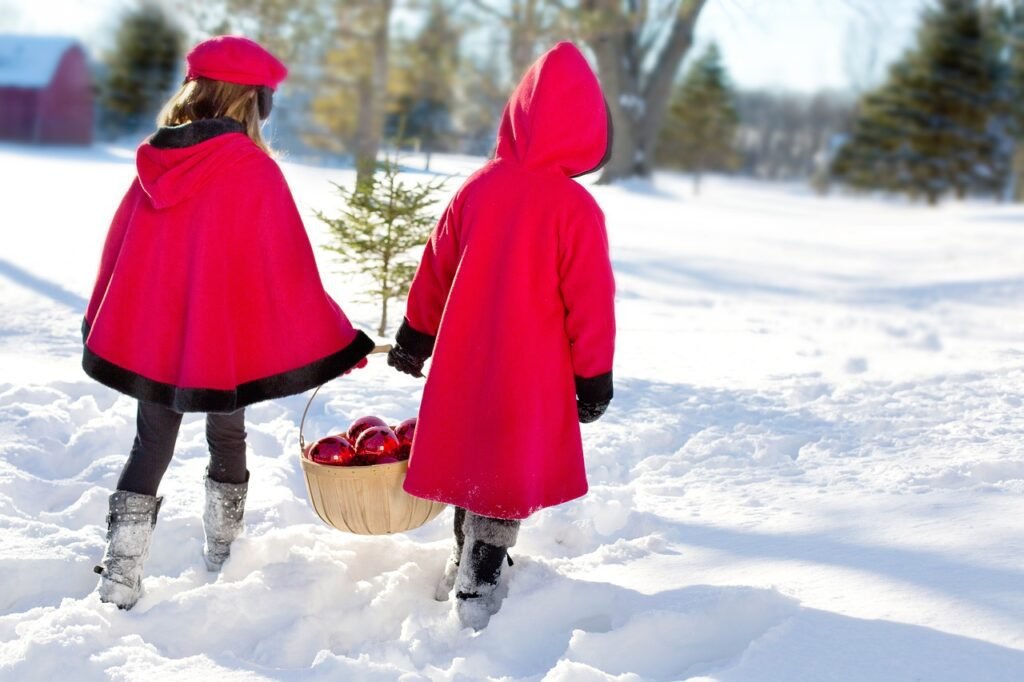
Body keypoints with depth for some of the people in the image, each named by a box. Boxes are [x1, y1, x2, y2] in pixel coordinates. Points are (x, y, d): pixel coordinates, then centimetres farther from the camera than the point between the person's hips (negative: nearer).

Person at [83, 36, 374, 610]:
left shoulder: (154, 160, 0)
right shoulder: (254, 171, -15)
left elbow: (119, 250, 8)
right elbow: (288, 269, -14)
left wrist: (102, 326, 21)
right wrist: (334, 341, -6)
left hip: (145, 339, 4)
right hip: (221, 342, -4)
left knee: (151, 446, 13)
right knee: (228, 441, 18)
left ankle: (120, 580, 7)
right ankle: (223, 558, 30)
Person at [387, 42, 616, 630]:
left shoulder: (478, 188, -2)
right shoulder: (576, 207, -17)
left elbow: (435, 269, 7)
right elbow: (589, 300, -12)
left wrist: (416, 336, 20)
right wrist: (594, 376, -1)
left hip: (464, 363, 5)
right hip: (532, 375, -5)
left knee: (474, 460, 21)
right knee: (514, 473, 6)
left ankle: (464, 566, 37)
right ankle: (478, 592, 6)